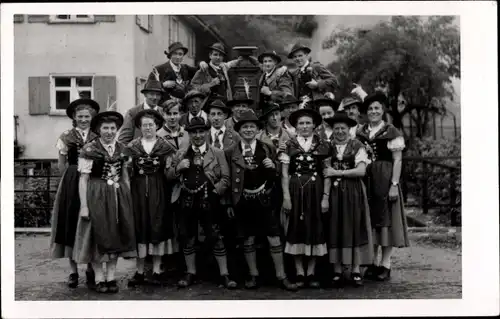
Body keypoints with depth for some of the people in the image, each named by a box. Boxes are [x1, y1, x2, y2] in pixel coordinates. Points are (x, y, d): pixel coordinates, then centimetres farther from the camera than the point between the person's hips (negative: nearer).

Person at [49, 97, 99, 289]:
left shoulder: (97, 138, 6)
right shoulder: (66, 137, 4)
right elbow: (61, 168, 6)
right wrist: (63, 152, -3)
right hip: (72, 184, 0)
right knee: (71, 225, 0)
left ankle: (90, 269, 13)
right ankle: (73, 271, 8)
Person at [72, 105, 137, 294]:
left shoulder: (121, 149, 8)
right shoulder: (89, 149, -8)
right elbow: (83, 179, -9)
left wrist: (129, 198, 9)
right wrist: (84, 205, -13)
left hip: (119, 196, 5)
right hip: (97, 196, -5)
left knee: (116, 236, 7)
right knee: (98, 236, 1)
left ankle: (111, 277, 17)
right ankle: (99, 279, 12)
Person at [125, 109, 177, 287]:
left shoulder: (165, 146, 5)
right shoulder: (132, 147, 8)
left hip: (158, 191, -1)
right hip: (138, 190, 1)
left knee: (158, 227, 0)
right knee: (139, 227, 1)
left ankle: (157, 271, 7)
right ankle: (140, 271, 7)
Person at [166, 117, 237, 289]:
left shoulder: (217, 153, 6)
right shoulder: (180, 154, 12)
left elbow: (225, 178, 2)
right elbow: (168, 176, 10)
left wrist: (216, 191, -10)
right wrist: (178, 168, -8)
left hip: (209, 202, -2)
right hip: (187, 201, 3)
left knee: (215, 237, -1)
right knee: (187, 237, 8)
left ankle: (224, 274, 8)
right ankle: (191, 273, 23)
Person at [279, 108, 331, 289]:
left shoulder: (322, 146, 5)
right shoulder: (289, 145, 4)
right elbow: (284, 173, 0)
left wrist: (326, 197, -4)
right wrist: (286, 196, -8)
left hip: (315, 190, 0)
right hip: (295, 190, 0)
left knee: (314, 229, 3)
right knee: (296, 228, 1)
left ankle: (311, 273, 12)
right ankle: (299, 273, 9)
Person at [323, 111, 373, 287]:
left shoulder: (357, 146, 1)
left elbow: (361, 170, -10)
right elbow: (325, 171, 5)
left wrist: (336, 172, -11)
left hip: (353, 192, -1)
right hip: (333, 192, 2)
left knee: (354, 228, 1)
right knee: (334, 230, 0)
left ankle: (356, 270, 8)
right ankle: (337, 271, 7)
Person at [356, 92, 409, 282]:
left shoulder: (391, 132, -2)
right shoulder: (360, 133, 10)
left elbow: (397, 161, -6)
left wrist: (394, 184, -14)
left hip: (385, 179, -4)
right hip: (366, 179, 4)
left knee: (386, 217, -2)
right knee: (371, 220, 6)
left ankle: (386, 264, 5)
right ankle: (374, 263, 14)